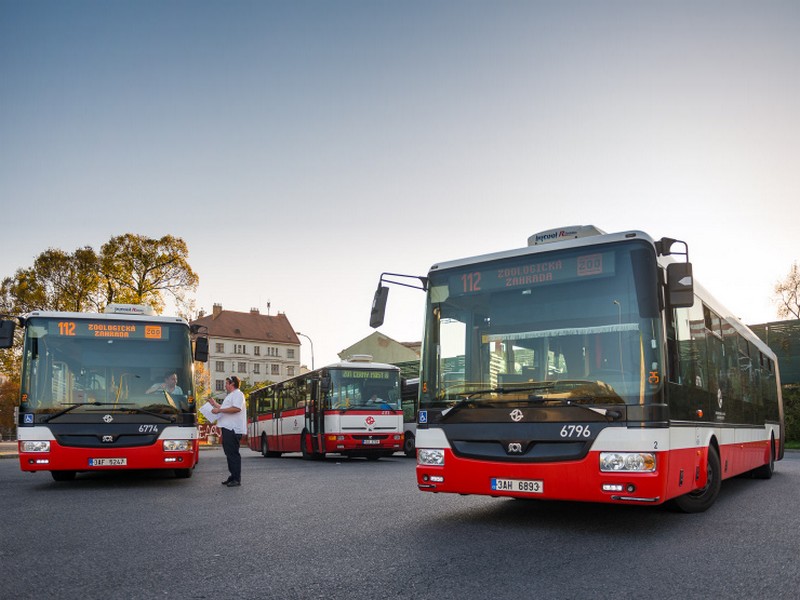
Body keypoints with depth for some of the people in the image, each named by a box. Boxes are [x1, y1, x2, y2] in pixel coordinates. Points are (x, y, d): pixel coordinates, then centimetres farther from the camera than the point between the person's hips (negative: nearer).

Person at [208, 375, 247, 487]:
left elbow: (236, 408, -23)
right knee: (229, 453, 13)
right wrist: (215, 404, 32)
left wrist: (219, 410, -20)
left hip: (233, 429, -11)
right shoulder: (230, 395, 26)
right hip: (227, 428, 11)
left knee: (233, 454, -10)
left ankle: (237, 479, -8)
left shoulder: (238, 394, -8)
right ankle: (233, 477, 20)